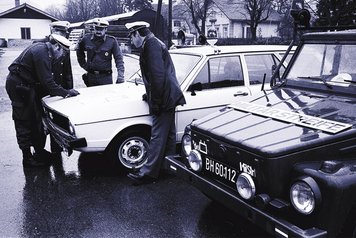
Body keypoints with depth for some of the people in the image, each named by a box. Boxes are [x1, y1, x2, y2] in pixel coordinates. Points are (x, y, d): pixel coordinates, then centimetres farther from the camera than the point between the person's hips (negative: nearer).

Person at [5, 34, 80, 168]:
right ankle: (27, 158, 6)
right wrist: (66, 93, -19)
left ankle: (39, 151, 26)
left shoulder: (44, 50, 8)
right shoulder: (42, 53, -22)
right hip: (18, 86, -10)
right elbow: (47, 82, -25)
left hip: (26, 85, 10)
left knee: (36, 118, 15)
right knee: (24, 122, -3)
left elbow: (46, 78, 10)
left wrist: (65, 91, 2)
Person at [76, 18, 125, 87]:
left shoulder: (112, 41, -5)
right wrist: (83, 64, 13)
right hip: (91, 76, 2)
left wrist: (120, 76, -16)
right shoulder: (87, 39, 1)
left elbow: (118, 58, -5)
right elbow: (79, 52, 21)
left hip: (106, 76, -2)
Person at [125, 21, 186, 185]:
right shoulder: (153, 43, 19)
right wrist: (150, 95, 18)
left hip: (164, 99, -10)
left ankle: (148, 173, 2)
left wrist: (155, 102, -19)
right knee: (168, 135, 16)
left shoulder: (151, 45, -14)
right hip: (168, 97, 10)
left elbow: (158, 76, -22)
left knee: (158, 137, -5)